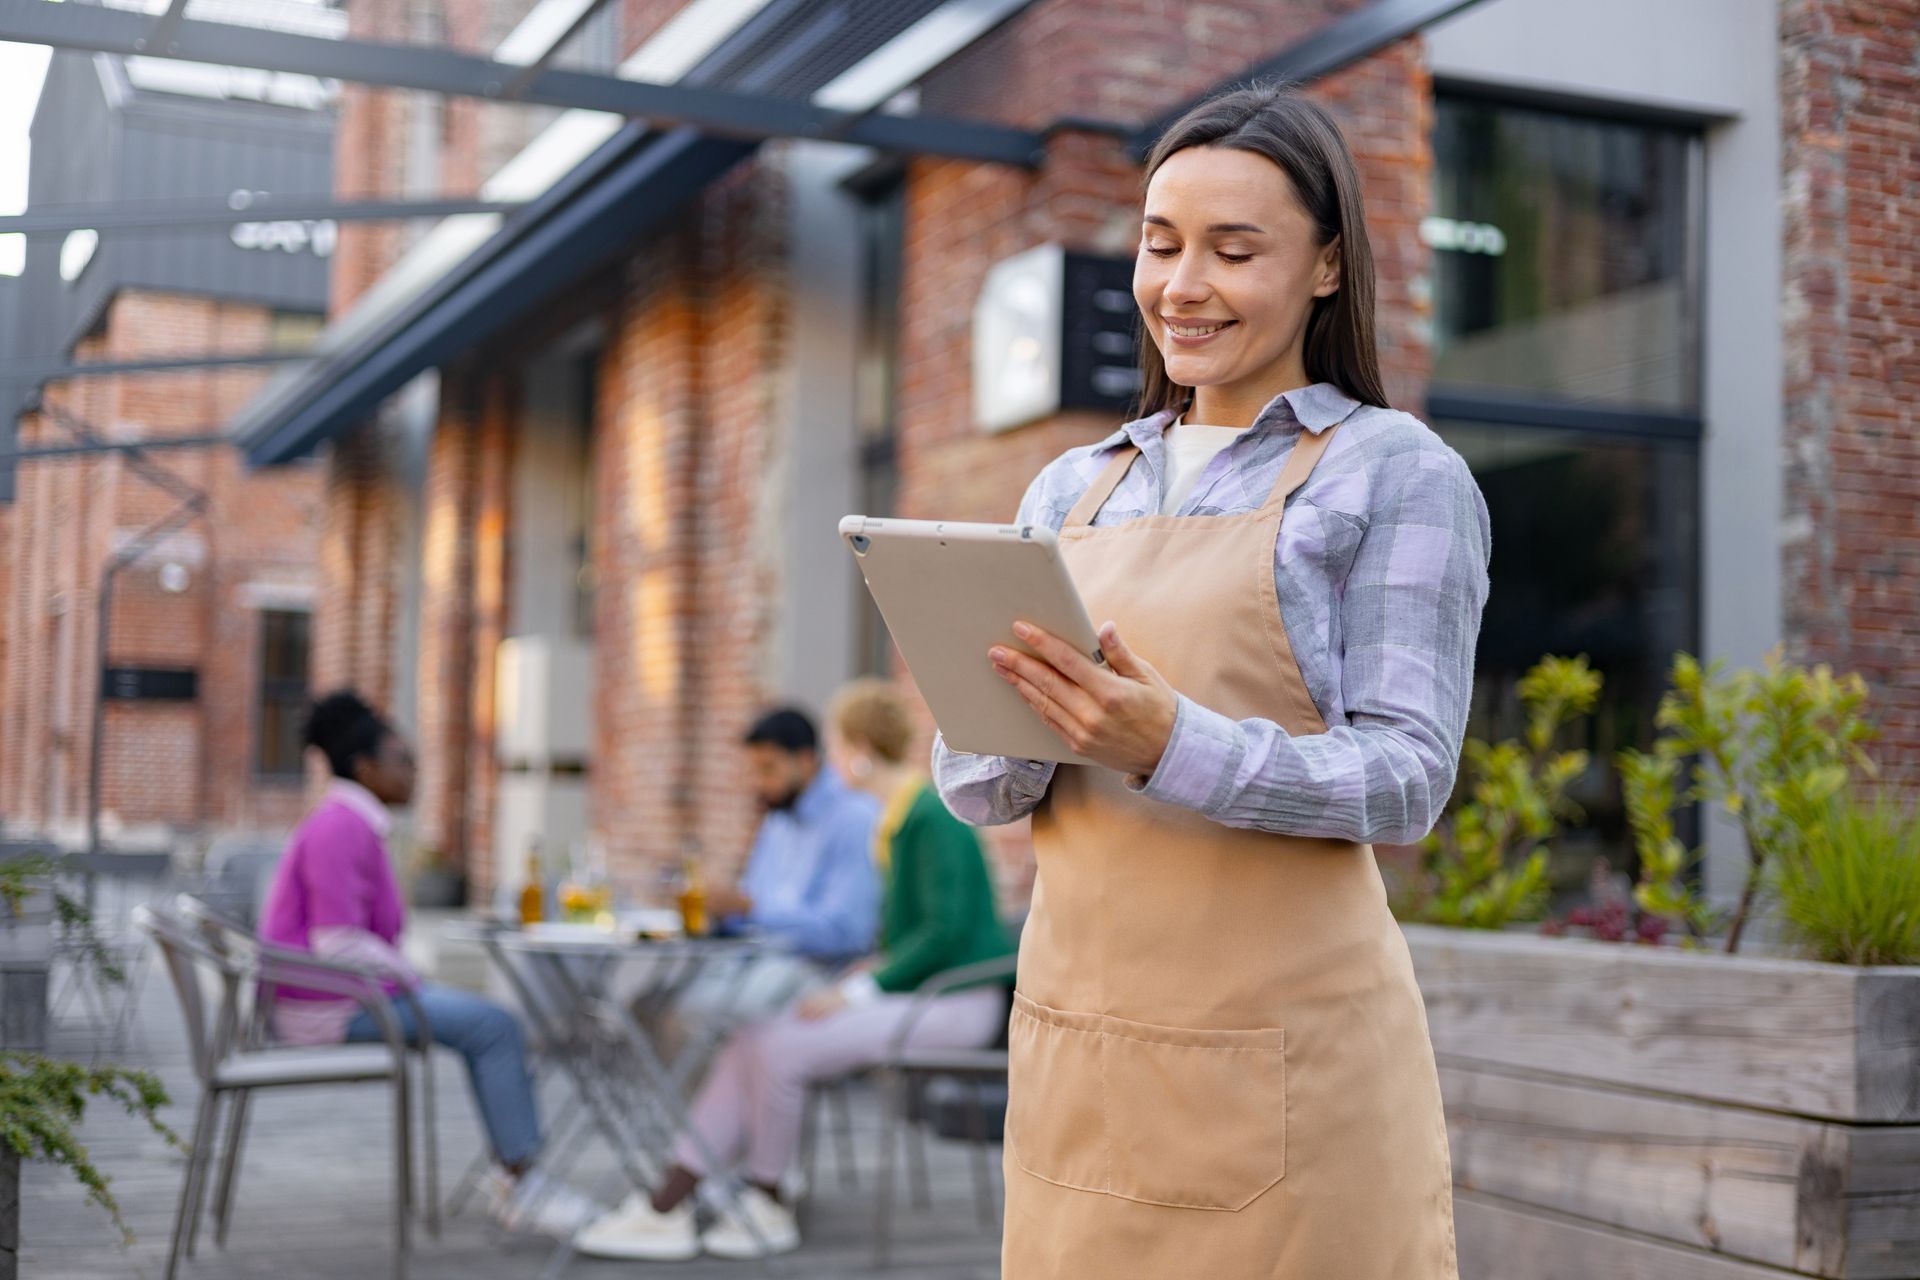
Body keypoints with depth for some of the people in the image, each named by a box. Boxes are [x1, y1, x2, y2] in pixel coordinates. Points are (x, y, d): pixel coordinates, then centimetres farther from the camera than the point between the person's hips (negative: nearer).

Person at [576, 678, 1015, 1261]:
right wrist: (878, 964, 7)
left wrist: (858, 991, -20)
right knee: (752, 1043, -4)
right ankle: (668, 1201, -6)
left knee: (779, 1049, -20)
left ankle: (765, 1206, 1)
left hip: (958, 1003, -9)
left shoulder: (934, 818, -16)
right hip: (918, 990, 9)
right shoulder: (904, 814, 14)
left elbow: (947, 928, -22)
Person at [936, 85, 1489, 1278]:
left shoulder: (1398, 472, -2)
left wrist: (1173, 749, -25)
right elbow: (977, 785, 10)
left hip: (1284, 1050, -4)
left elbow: (1407, 775, -10)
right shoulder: (1073, 488, 13)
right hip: (1076, 1034, 5)